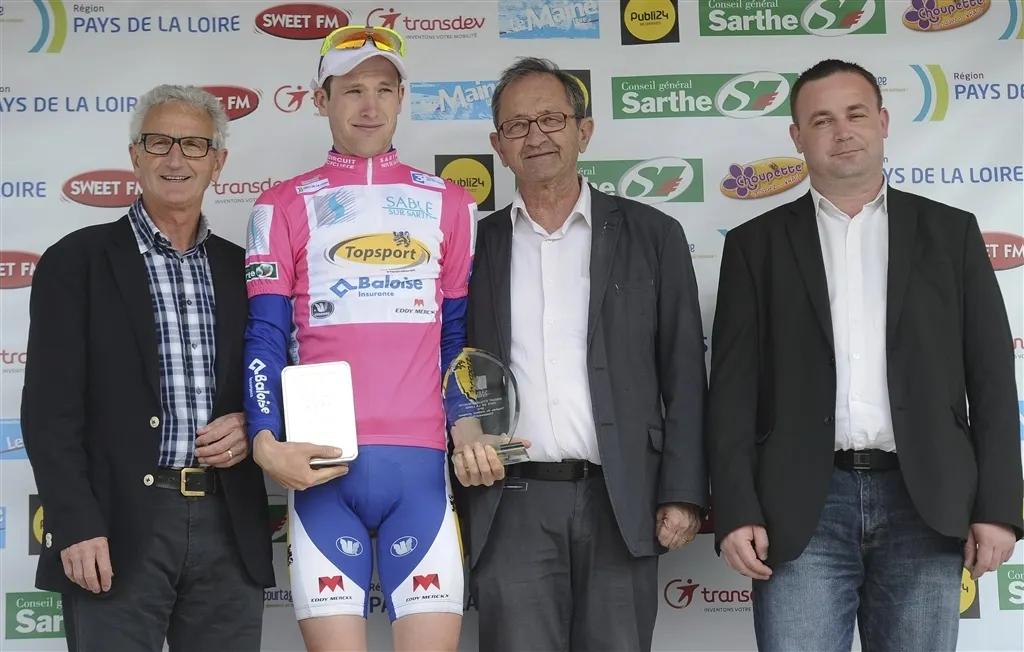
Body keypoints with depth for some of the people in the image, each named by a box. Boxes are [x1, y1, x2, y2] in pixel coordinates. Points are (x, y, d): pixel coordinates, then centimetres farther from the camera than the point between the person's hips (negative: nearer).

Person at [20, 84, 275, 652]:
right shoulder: (77, 261, 2)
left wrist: (251, 427, -3)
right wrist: (76, 526, -13)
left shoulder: (241, 269, 13)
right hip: (118, 529, -3)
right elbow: (50, 408, -4)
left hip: (229, 529, 4)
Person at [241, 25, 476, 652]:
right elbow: (266, 335, 5)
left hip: (421, 459, 1)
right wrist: (266, 440, -11)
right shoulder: (284, 206, 11)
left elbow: (460, 335, 15)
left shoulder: (449, 204, 15)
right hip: (321, 463, -1)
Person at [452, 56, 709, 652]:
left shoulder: (651, 235, 7)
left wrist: (683, 493, -3)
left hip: (621, 501, 0)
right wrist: (460, 444, -7)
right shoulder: (475, 245, 10)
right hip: (511, 503, 1)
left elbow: (684, 375, 4)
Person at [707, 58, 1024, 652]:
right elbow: (734, 387, 4)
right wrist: (737, 511, -6)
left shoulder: (951, 231, 11)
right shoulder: (757, 244, 9)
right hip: (802, 505, -1)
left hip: (924, 502, 1)